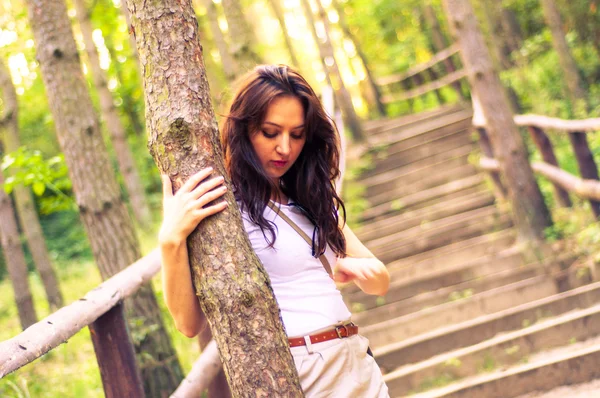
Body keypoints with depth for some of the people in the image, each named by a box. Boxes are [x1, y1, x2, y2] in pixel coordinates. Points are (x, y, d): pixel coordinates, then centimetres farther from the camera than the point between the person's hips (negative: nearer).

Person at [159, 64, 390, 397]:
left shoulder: (313, 201, 13)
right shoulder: (222, 206, -7)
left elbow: (380, 281, 13)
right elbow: (189, 324, -13)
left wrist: (355, 269, -9)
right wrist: (171, 240, -26)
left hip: (357, 368, 6)